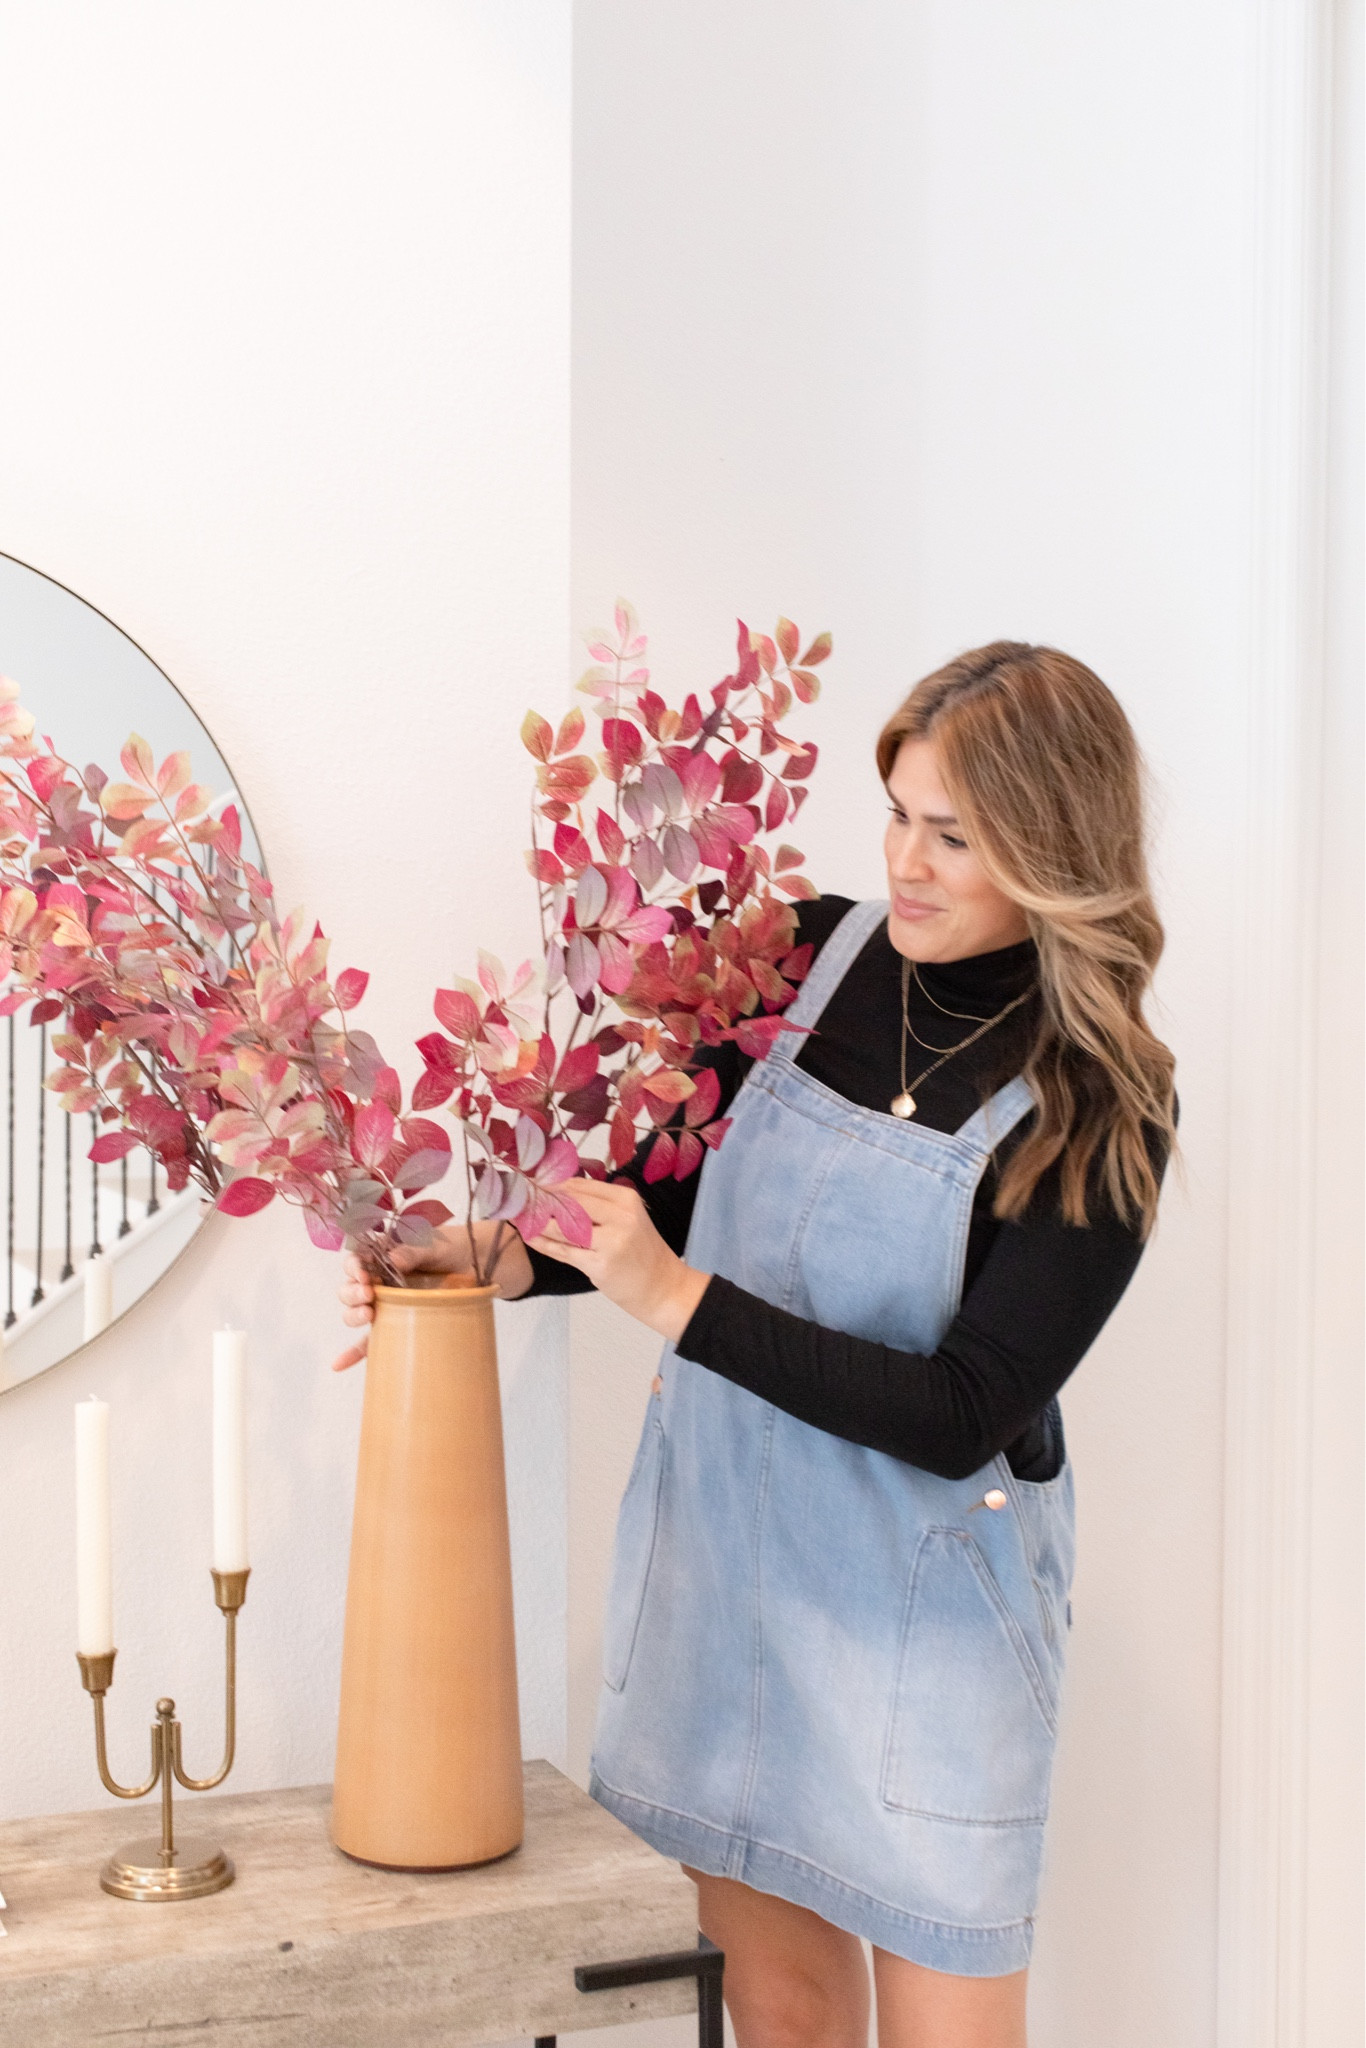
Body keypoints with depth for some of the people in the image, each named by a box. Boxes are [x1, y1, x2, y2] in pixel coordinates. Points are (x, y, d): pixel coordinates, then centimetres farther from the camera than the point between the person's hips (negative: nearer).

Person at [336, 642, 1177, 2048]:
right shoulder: (814, 955, -3)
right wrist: (508, 1259, -6)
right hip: (717, 1540, 4)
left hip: (916, 1596, -3)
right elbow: (684, 1185, 12)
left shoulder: (1100, 1109, -14)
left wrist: (679, 1301, -24)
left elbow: (964, 1418, -19)